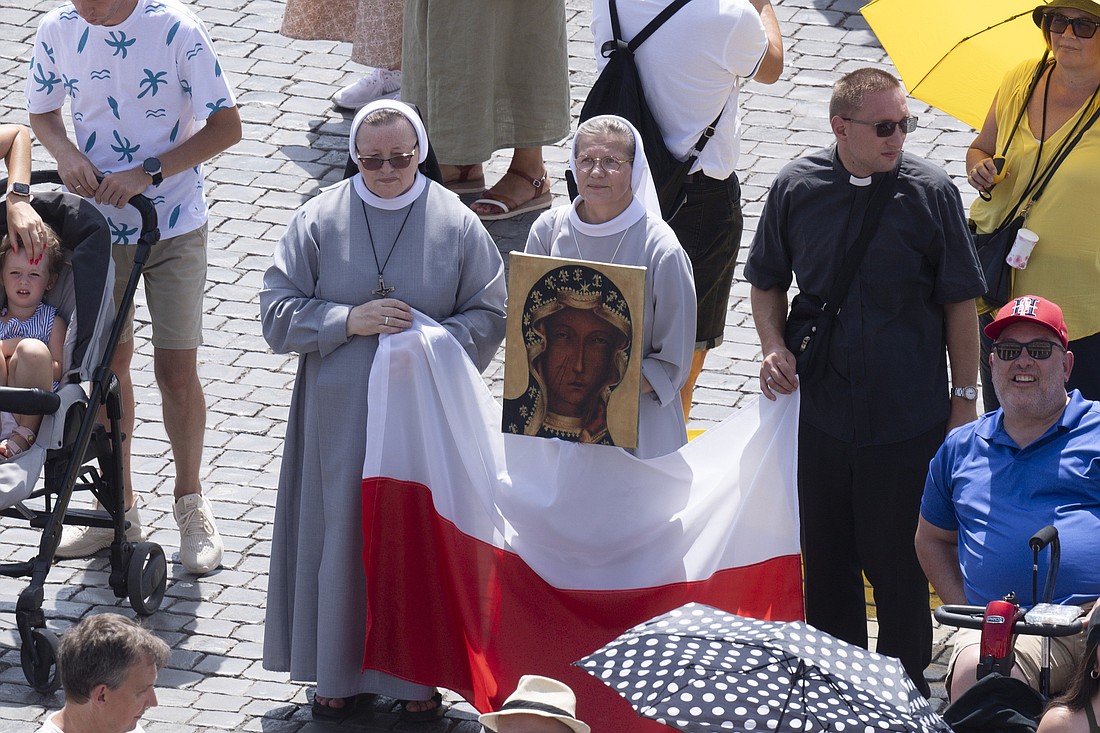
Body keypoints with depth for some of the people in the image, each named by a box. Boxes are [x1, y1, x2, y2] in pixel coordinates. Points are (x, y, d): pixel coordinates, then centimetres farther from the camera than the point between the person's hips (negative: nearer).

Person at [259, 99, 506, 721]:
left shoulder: (456, 223, -1)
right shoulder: (320, 220, -1)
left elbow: (491, 315, 2)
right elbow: (278, 311, -1)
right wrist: (349, 321, -15)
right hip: (340, 412, 1)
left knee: (419, 536, 4)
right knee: (342, 534, 5)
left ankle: (416, 674, 17)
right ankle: (340, 669, 19)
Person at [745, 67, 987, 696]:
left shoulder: (930, 192, -6)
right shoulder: (797, 189, -1)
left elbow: (960, 302, 1)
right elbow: (768, 281, 14)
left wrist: (965, 397, 1)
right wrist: (774, 347, -3)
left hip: (910, 420, -3)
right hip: (823, 413, 3)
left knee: (900, 562, 3)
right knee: (827, 561, 13)